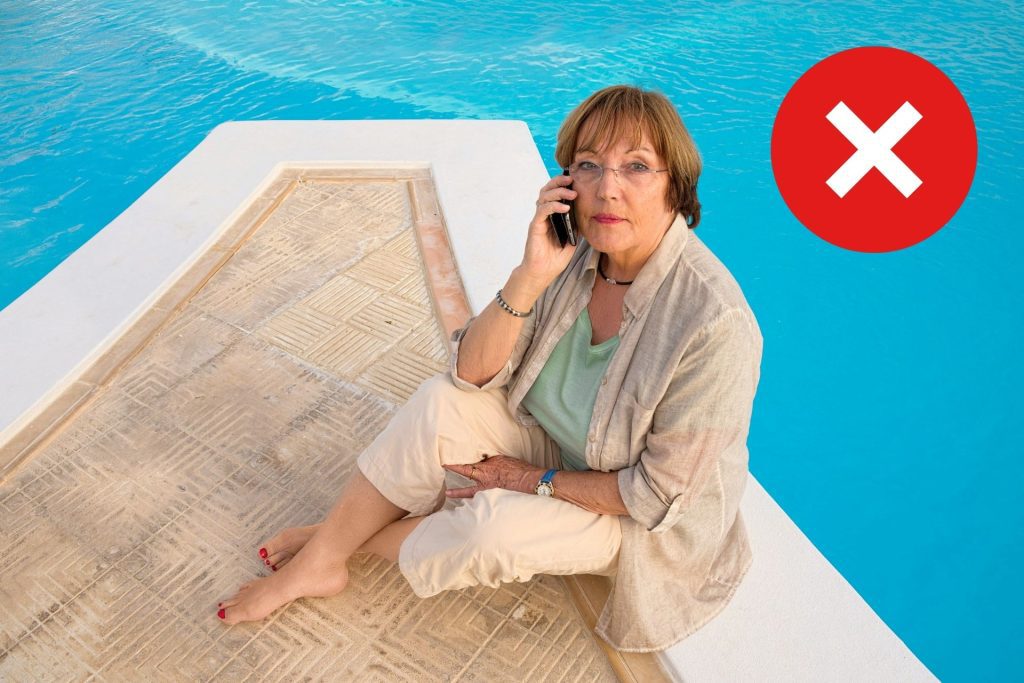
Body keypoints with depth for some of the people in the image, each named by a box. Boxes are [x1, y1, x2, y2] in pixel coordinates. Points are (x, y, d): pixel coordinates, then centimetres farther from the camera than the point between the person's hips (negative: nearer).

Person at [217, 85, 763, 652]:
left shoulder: (714, 323, -32)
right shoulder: (575, 252, -15)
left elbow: (660, 492, -23)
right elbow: (471, 372, -16)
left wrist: (538, 480, -17)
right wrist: (530, 276, -30)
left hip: (639, 519, -4)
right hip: (553, 442, 5)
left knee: (490, 528, -28)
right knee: (440, 403, -18)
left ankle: (363, 540, 3)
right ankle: (318, 560, -2)